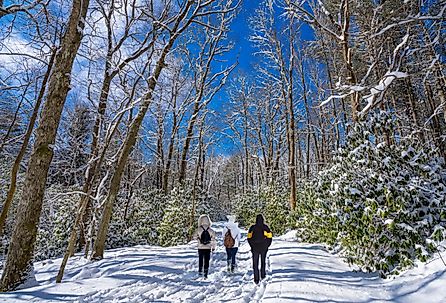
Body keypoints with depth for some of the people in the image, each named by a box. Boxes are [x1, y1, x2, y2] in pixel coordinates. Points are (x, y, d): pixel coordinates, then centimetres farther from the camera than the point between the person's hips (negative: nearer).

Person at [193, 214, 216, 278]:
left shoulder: (199, 229, -10)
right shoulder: (211, 230, -8)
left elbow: (194, 237, -2)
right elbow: (213, 240, -6)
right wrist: (213, 247, 3)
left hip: (200, 247, 0)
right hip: (208, 248, 0)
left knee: (200, 259, 21)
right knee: (206, 260, 10)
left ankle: (200, 271, 25)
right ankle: (205, 273, 10)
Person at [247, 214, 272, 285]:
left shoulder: (252, 228, -5)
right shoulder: (265, 227, -7)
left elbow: (249, 238, -3)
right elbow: (269, 237, -6)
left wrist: (252, 246, 10)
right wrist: (267, 246, 7)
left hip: (255, 248, 0)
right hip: (263, 248, 1)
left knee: (255, 263, 7)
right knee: (263, 261, 23)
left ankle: (256, 279, 3)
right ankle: (263, 275, 32)